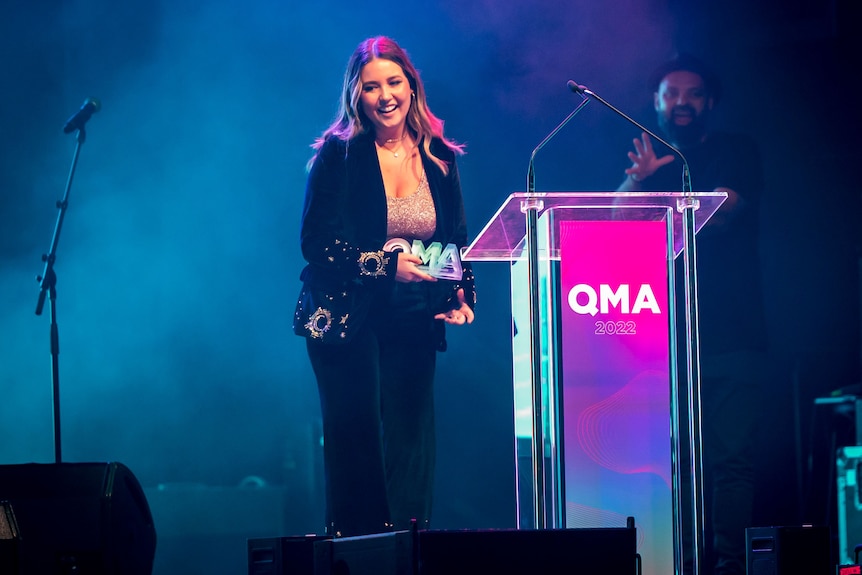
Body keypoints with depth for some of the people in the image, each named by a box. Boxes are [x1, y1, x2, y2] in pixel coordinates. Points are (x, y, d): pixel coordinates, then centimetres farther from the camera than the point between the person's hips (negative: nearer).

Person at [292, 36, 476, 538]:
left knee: (410, 444, 0)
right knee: (359, 440, -6)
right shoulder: (338, 155, -4)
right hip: (348, 320, -3)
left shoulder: (439, 158, 8)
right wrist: (385, 264, -21)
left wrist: (461, 296, -5)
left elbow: (458, 241, 13)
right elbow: (316, 242, -9)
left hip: (414, 325, 3)